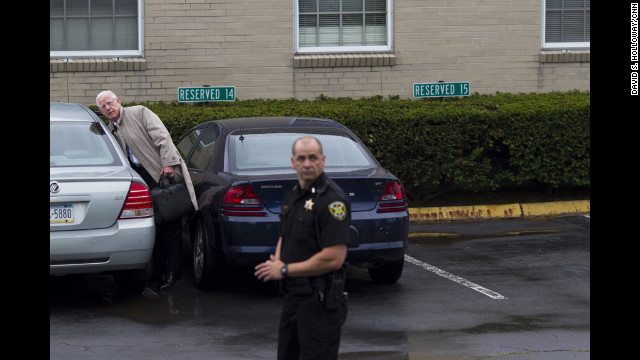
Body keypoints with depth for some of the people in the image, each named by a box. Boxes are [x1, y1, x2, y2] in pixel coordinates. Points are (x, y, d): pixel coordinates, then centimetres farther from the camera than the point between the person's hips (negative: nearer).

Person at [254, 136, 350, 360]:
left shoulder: (332, 199, -16)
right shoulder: (292, 196, 13)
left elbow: (333, 259, -22)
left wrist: (285, 270, -14)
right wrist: (276, 261, 4)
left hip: (320, 301, -9)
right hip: (292, 297, 9)